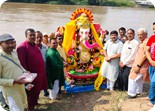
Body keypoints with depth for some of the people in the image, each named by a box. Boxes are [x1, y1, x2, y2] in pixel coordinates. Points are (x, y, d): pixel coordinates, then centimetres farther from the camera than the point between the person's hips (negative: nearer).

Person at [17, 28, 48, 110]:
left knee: (37, 90, 23)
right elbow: (22, 63, -23)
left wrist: (43, 71, 17)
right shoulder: (22, 47, -20)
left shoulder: (35, 45, 8)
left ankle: (35, 102, 43)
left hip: (39, 73, 8)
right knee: (31, 92, 9)